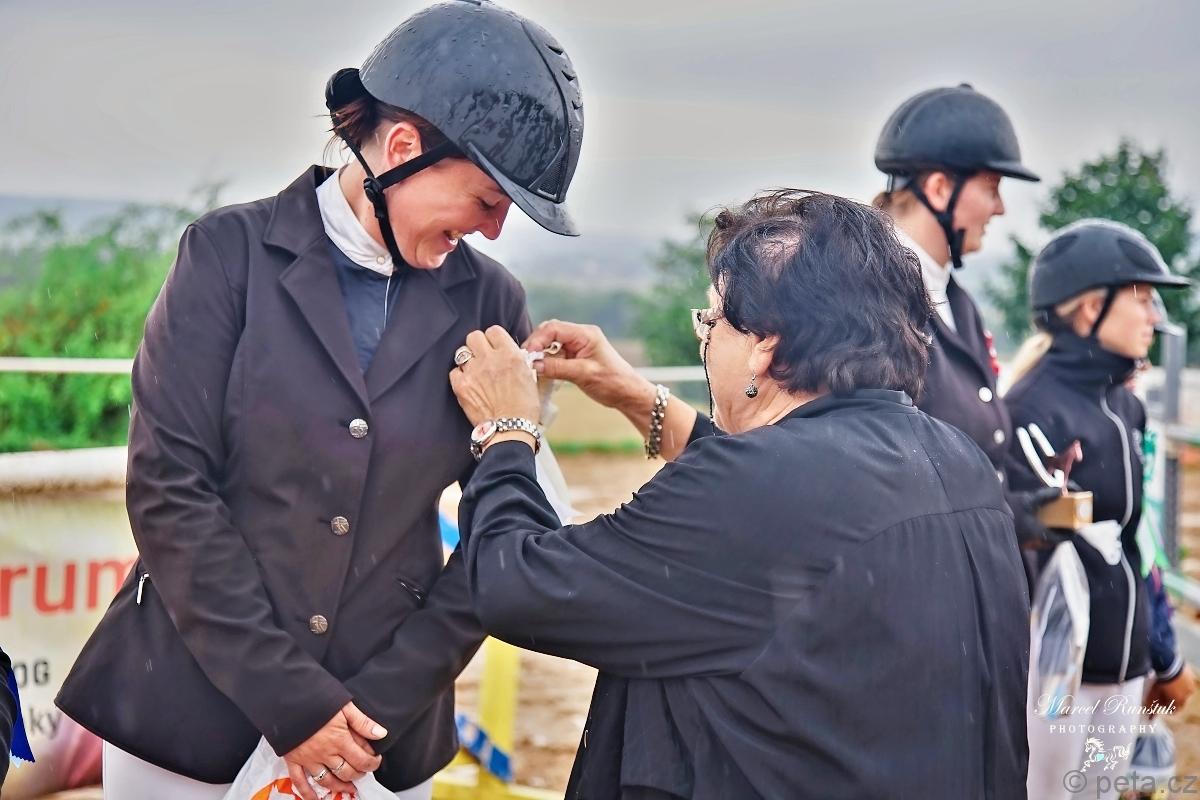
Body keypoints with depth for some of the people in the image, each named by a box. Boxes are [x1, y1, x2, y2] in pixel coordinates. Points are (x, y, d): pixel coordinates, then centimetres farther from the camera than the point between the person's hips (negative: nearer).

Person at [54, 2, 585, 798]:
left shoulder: (491, 302, 0)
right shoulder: (232, 252, -7)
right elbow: (169, 485, -11)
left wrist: (382, 704, -7)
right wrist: (288, 702, -13)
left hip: (381, 715, 2)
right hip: (194, 699, -2)